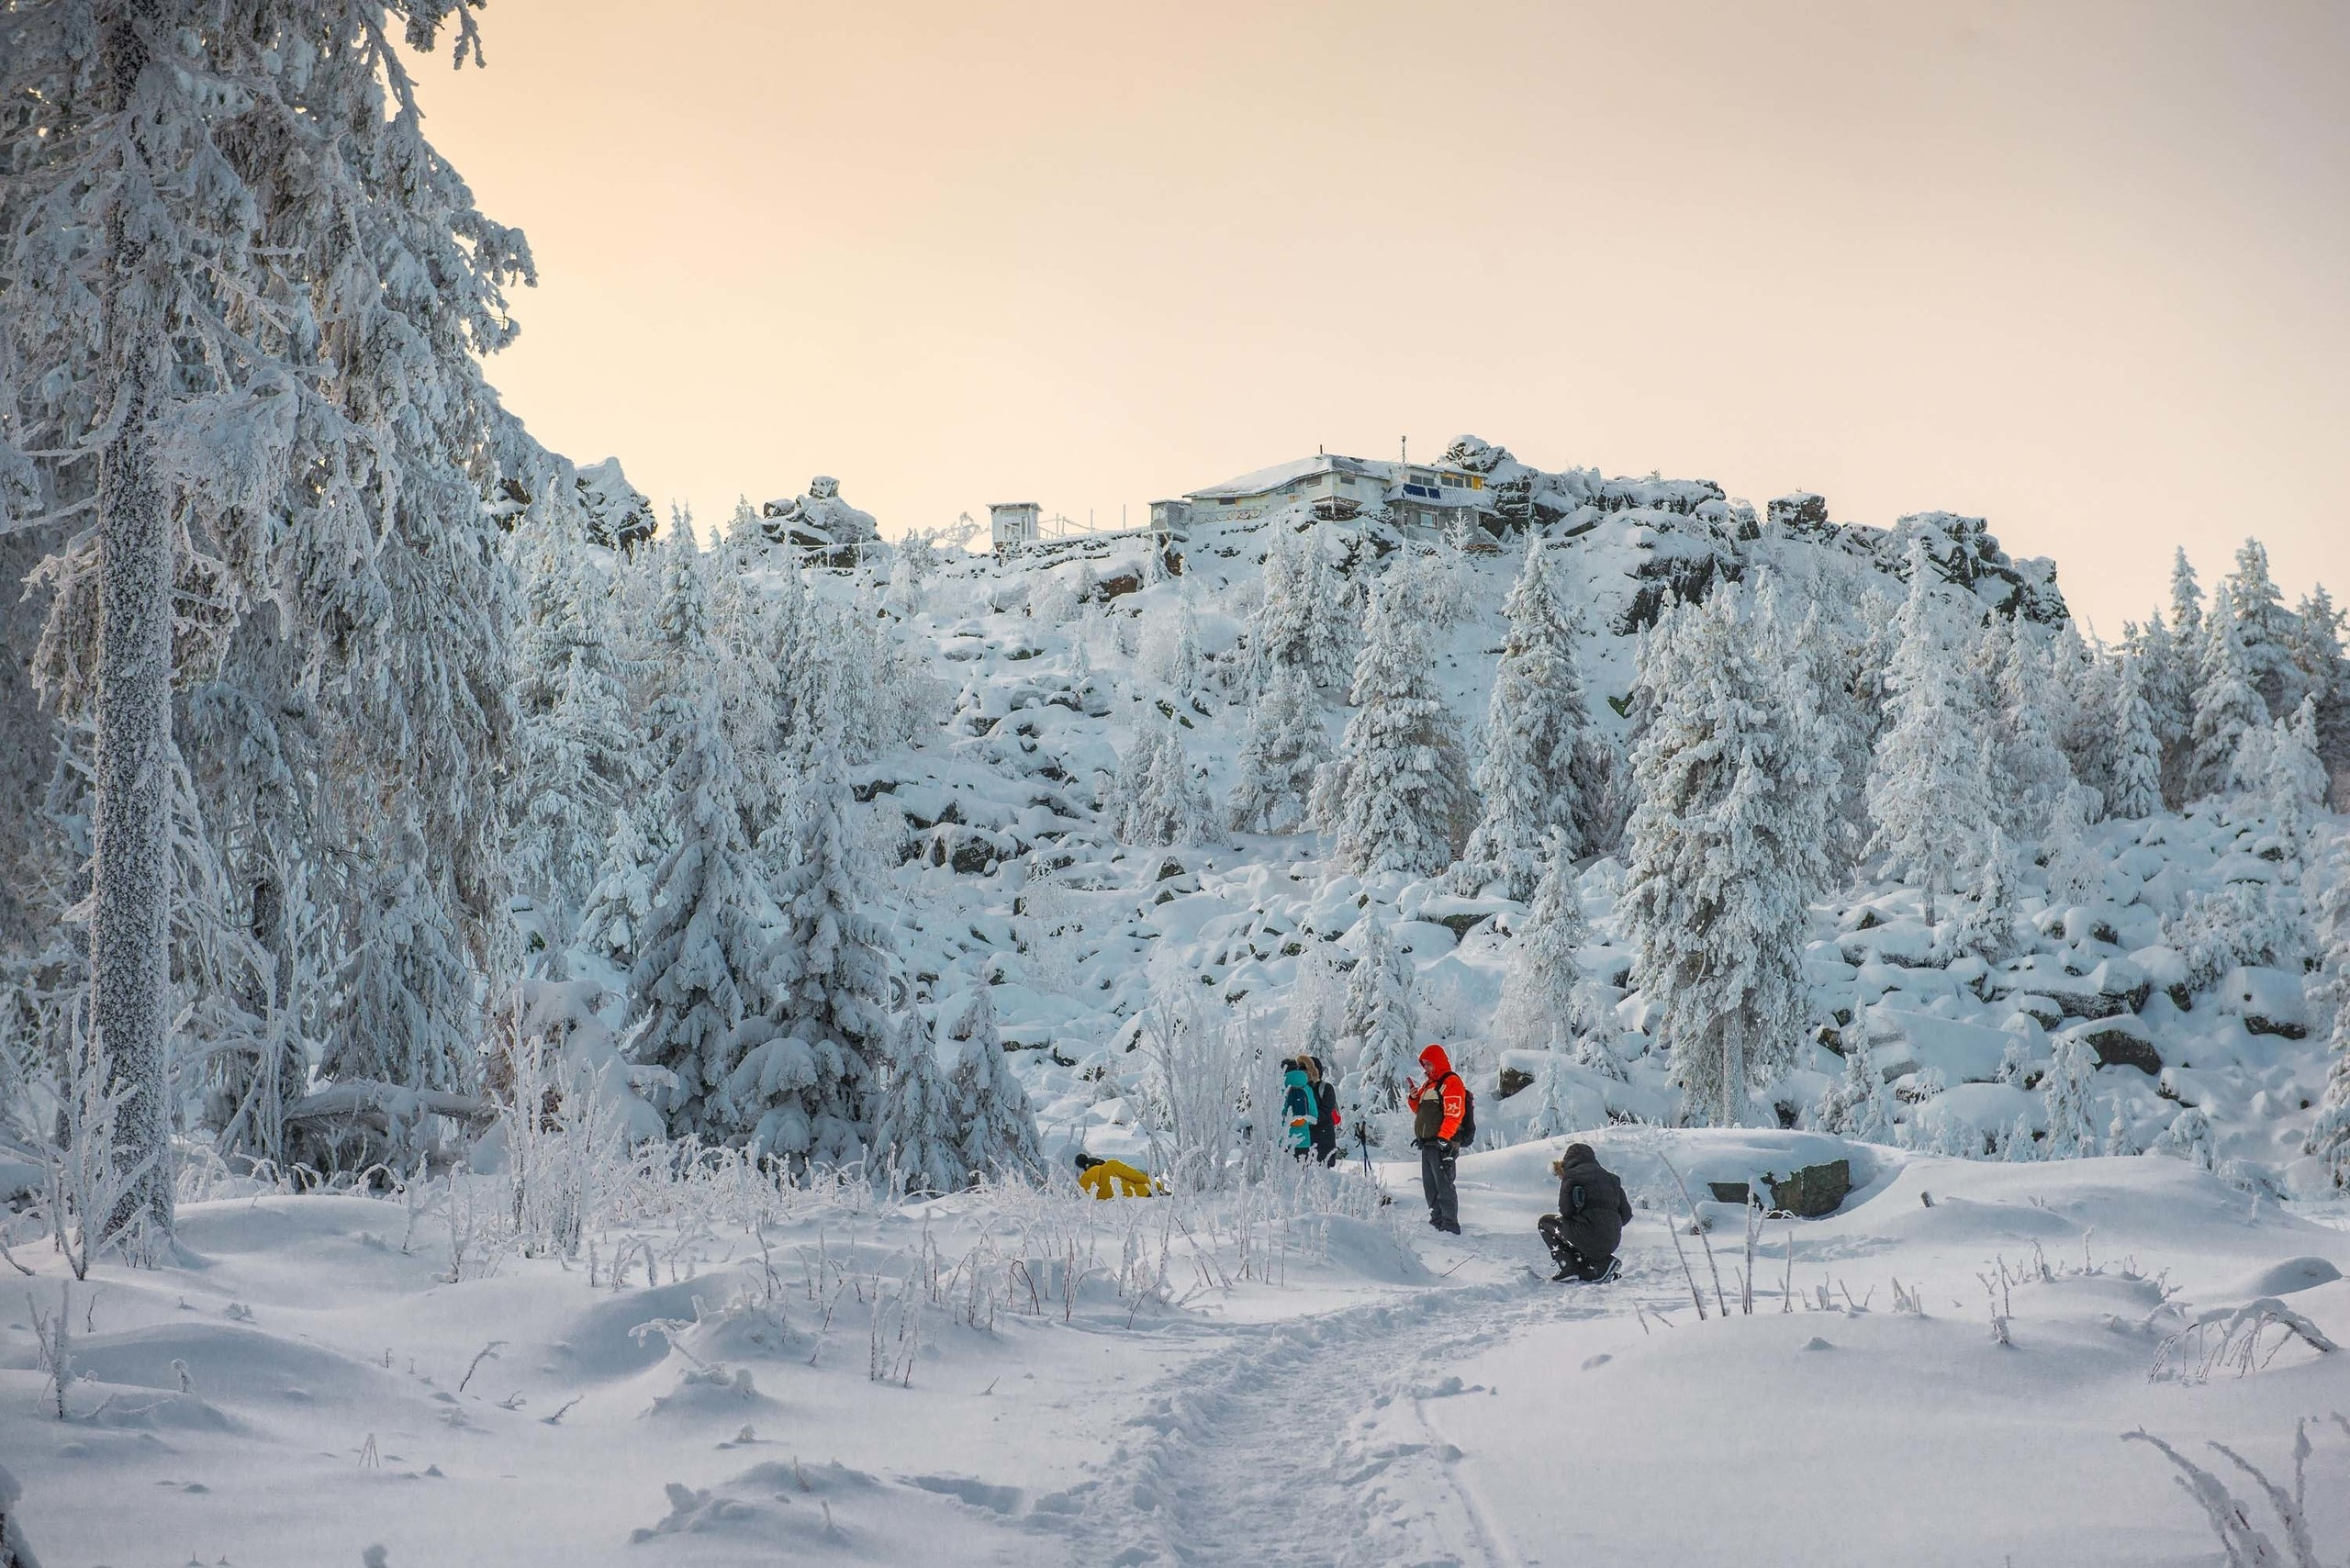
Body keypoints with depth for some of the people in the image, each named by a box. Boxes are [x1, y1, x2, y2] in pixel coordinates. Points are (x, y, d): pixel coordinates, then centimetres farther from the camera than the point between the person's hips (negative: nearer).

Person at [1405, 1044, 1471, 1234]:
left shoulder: (1451, 1082, -9)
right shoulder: (1428, 1084, 21)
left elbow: (1454, 1114, -18)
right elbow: (1421, 1111, 28)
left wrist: (1443, 1138, -24)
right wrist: (1414, 1099, 8)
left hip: (1443, 1144, -10)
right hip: (1427, 1143, 10)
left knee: (1443, 1184, -12)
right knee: (1430, 1185, 12)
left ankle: (1451, 1225, -11)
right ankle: (1437, 1222, 20)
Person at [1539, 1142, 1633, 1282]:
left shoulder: (1571, 1175, 3)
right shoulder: (1610, 1177, 19)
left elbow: (1565, 1210, -5)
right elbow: (1626, 1214, 15)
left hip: (1587, 1237, -6)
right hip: (1611, 1243, 6)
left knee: (1545, 1222, 19)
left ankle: (1568, 1266, 4)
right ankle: (1603, 1263, 8)